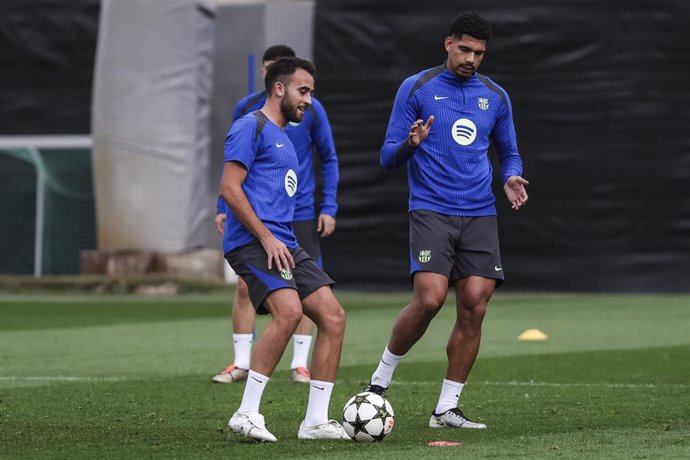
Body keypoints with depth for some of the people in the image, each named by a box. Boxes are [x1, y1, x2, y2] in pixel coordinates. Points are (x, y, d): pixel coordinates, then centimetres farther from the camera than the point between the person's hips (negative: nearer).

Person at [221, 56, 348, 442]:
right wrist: (267, 238, -16)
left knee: (333, 316, -2)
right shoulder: (251, 127, -4)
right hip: (253, 243, -10)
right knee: (289, 311, -28)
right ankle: (247, 414, -22)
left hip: (284, 244, 10)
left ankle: (315, 420, 1)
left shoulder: (284, 138, 26)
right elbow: (229, 188, -13)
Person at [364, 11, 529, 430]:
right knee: (430, 298, -20)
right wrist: (410, 144, -21)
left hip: (480, 215, 4)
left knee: (474, 308, -5)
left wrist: (511, 177, 1)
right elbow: (389, 157, 1)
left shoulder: (496, 97, 13)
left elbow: (509, 152, 24)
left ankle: (447, 409, 4)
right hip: (431, 210, -4)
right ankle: (382, 377, 3)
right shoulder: (416, 89, 2)